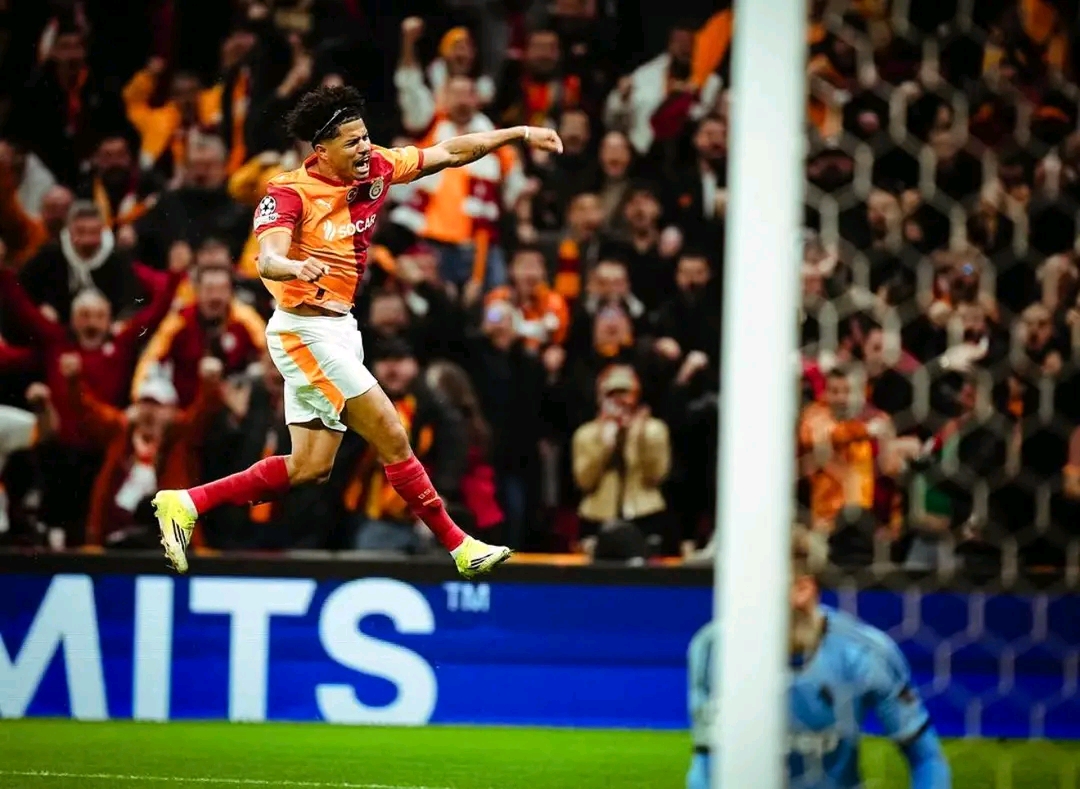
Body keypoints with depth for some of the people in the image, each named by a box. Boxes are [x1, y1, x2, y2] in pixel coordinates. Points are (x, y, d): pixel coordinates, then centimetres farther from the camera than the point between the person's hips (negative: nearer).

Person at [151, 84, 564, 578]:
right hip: (305, 332, -9)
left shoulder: (376, 169, 1)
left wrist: (519, 133, 5)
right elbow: (267, 260, -34)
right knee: (392, 439, -8)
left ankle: (186, 503, 11)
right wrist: (296, 267, -56)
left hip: (338, 328, 9)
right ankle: (458, 545, 1)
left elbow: (450, 152, 9)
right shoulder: (290, 193, -19)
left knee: (311, 467, 8)